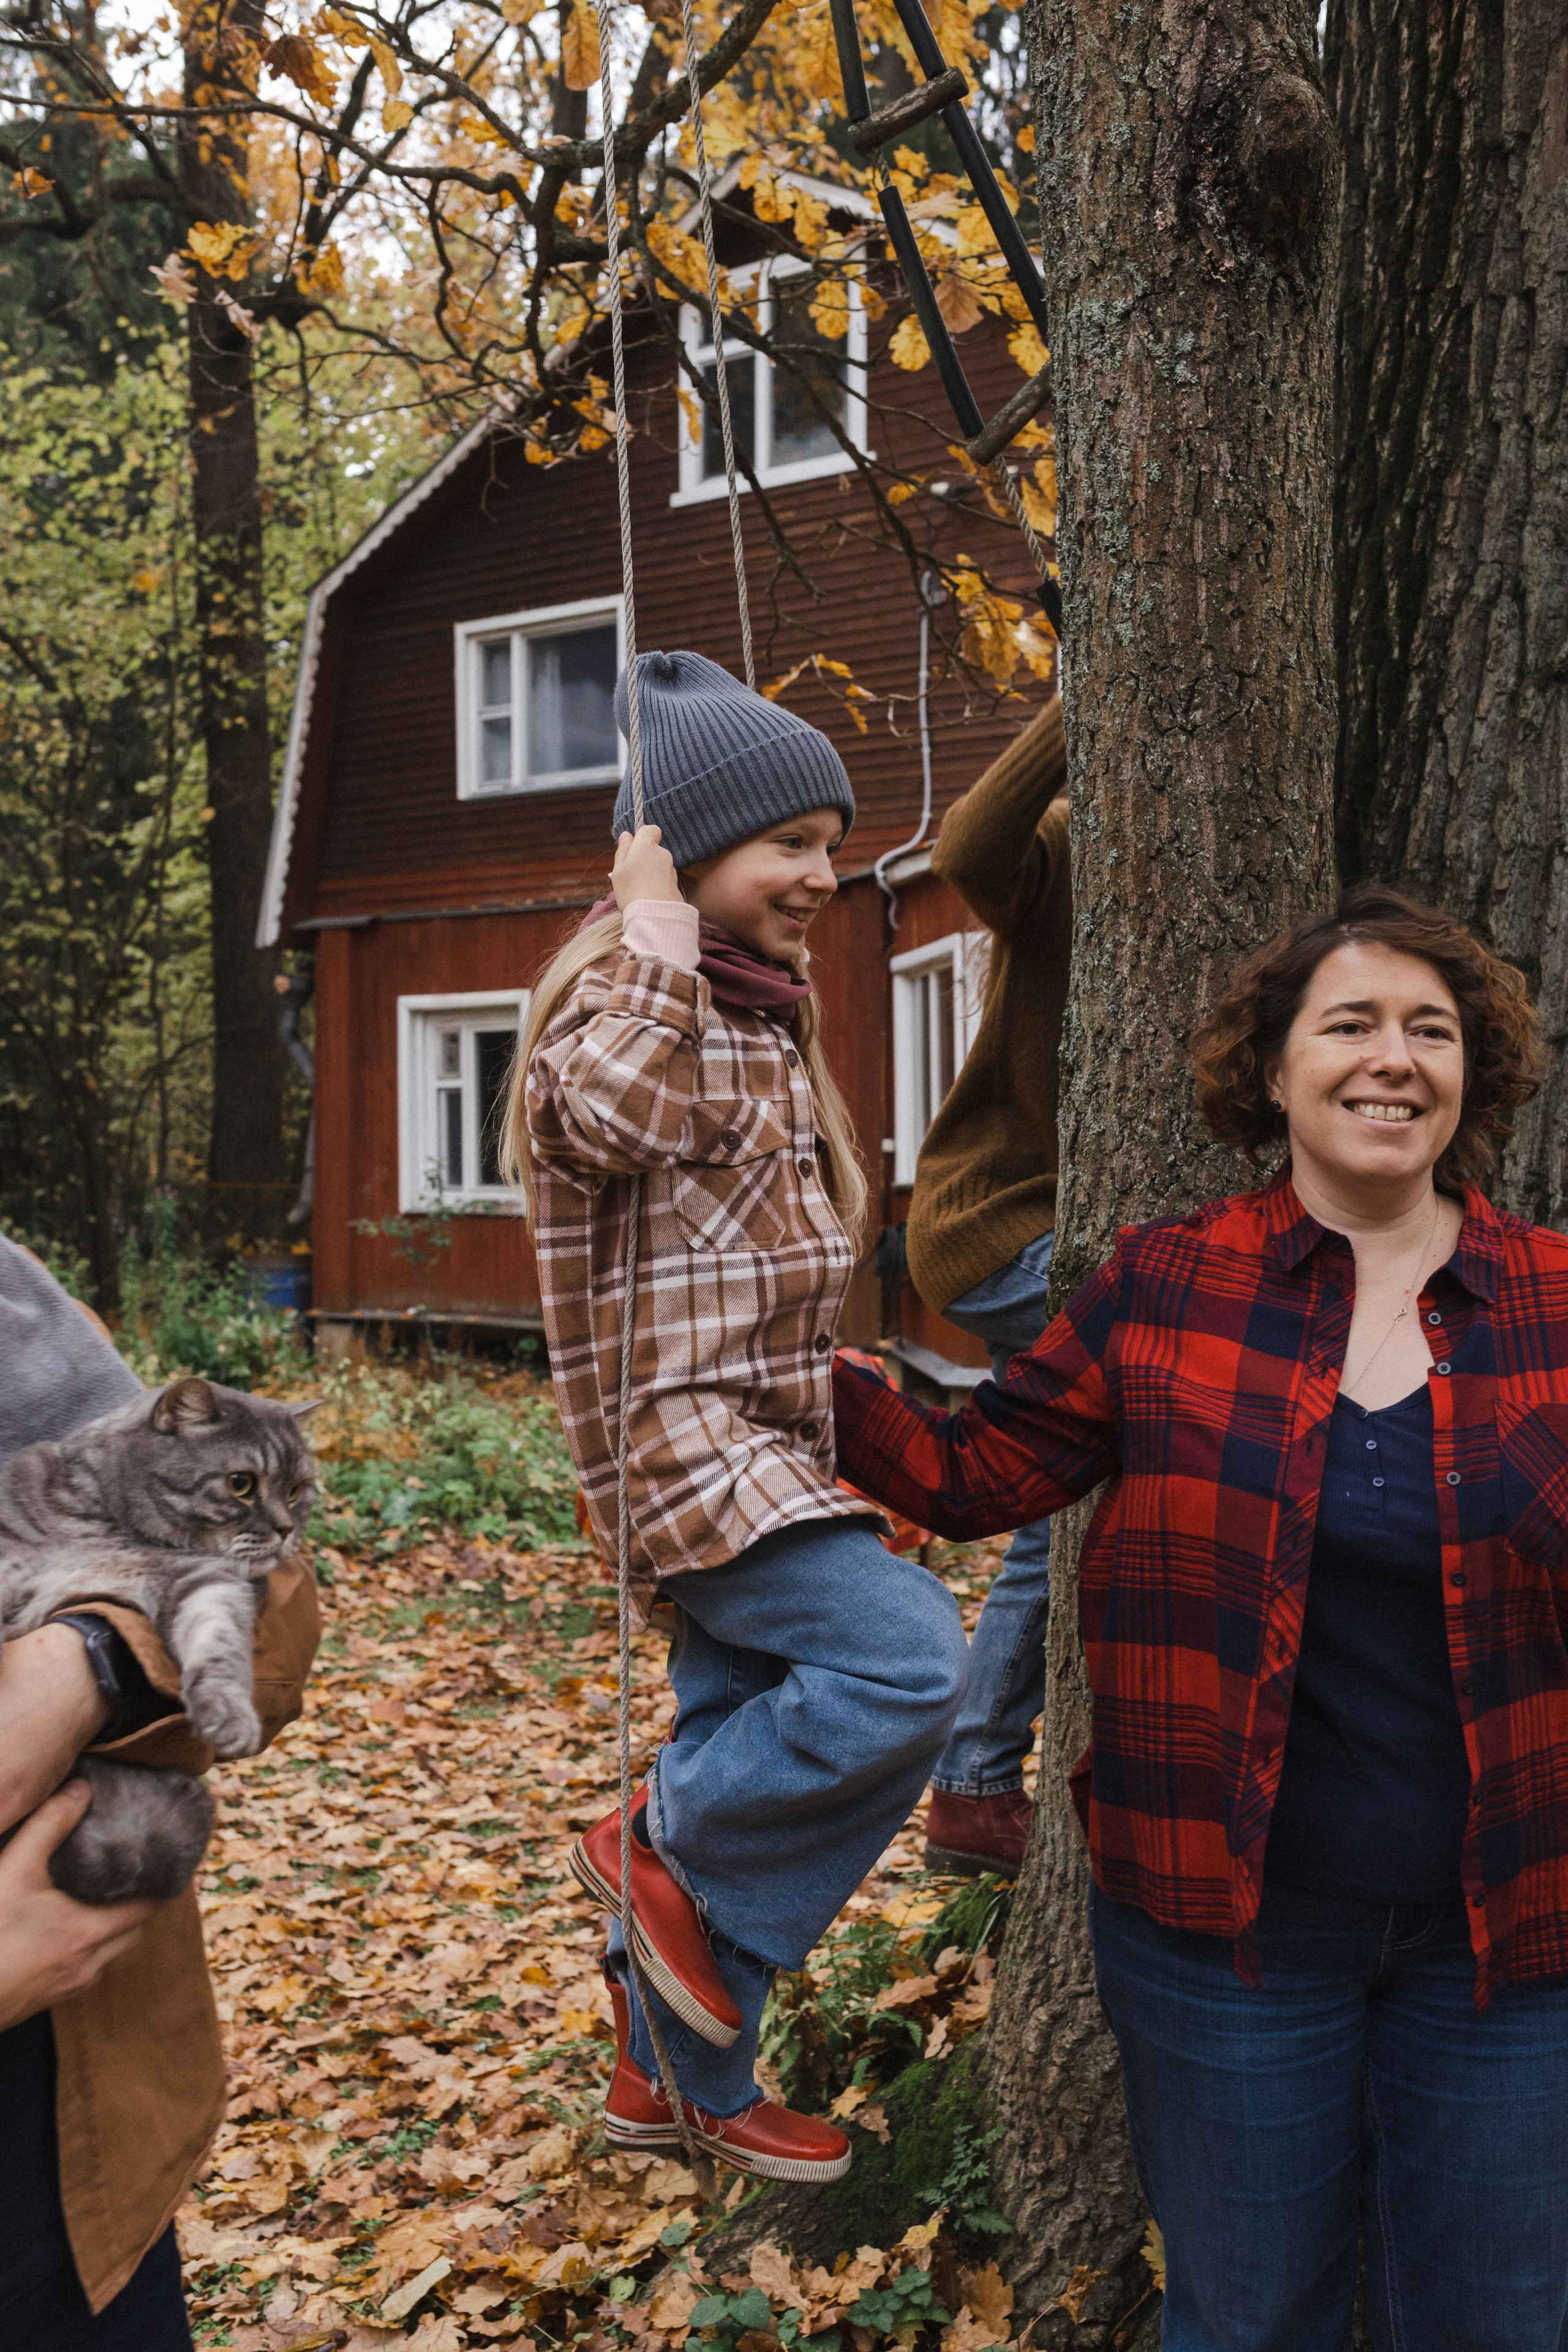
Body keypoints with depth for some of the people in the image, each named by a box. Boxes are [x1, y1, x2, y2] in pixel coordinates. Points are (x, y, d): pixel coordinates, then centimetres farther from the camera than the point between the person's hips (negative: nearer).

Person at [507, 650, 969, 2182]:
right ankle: (663, 1844, -1)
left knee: (746, 1752, 14)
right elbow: (603, 1119, -36)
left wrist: (832, 1407, 27)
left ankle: (677, 2079, 30)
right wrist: (657, 935, -26)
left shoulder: (766, 1010, 17)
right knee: (908, 1656, -24)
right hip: (683, 1437, -9)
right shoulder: (620, 990, -11)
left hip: (767, 1449, 9)